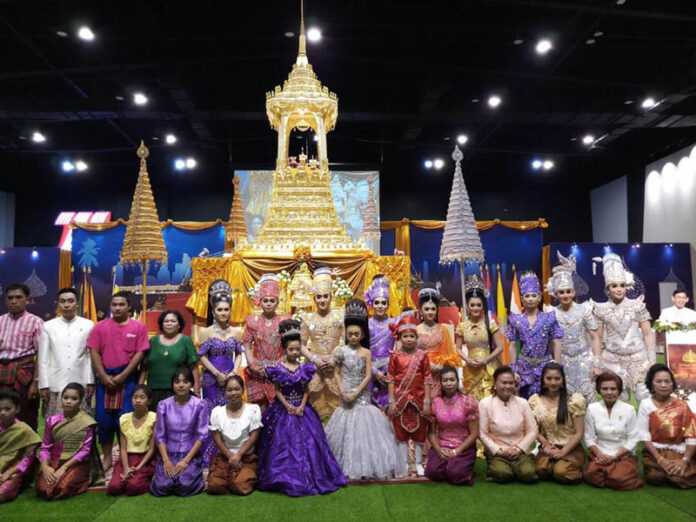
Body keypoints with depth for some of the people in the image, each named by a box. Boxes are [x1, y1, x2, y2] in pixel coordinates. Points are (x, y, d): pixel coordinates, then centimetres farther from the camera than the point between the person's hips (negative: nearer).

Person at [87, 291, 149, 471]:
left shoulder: (138, 327, -1)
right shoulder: (100, 326, 5)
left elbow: (140, 353, -5)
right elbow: (94, 352, 1)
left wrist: (122, 376, -11)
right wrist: (104, 376, -9)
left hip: (128, 378, -2)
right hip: (104, 377, 2)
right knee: (103, 418, 5)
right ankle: (107, 458, 18)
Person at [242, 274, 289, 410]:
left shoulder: (284, 321, 2)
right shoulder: (253, 321, 3)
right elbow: (247, 347, 3)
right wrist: (253, 366, -8)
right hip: (258, 372, 0)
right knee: (260, 406, 2)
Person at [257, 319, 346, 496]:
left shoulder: (304, 368, 1)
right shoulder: (279, 369, -7)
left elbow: (306, 390, 3)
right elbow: (277, 391, -5)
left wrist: (301, 406, -9)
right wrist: (288, 406, -14)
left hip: (302, 410, 3)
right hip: (283, 410, -3)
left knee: (307, 443, 4)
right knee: (284, 444, 0)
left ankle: (307, 478, 18)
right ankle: (287, 480, 12)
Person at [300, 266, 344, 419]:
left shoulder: (339, 316, 2)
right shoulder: (308, 318, 4)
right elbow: (302, 345, 4)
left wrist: (337, 359, -11)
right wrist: (314, 359, -10)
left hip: (336, 368, 0)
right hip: (314, 368, 1)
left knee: (336, 403, 3)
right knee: (316, 404, 5)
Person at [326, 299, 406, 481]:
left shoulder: (366, 352, -2)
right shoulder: (342, 351, 2)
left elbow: (368, 376, -6)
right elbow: (337, 373, 3)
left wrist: (355, 393, -14)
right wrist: (342, 391, -11)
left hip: (362, 395, -1)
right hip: (346, 396, 1)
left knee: (364, 428, -3)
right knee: (346, 430, 6)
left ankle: (365, 465, 7)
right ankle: (347, 465, 17)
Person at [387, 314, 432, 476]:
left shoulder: (422, 355, -1)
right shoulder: (395, 356, -2)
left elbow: (427, 379, 0)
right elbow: (390, 379, -1)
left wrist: (427, 401, -4)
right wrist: (391, 401, -5)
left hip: (418, 399, 0)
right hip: (400, 400, 0)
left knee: (419, 432, 9)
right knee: (401, 433, 8)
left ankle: (419, 464, 23)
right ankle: (404, 464, 20)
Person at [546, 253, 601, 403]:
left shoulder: (583, 309, -5)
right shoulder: (552, 313, -2)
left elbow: (595, 337, -4)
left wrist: (596, 364, -9)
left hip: (584, 359, -1)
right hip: (564, 361, 1)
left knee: (587, 396, -1)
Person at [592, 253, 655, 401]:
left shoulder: (637, 305, -1)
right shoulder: (601, 309, 0)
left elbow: (648, 334, 1)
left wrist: (652, 360, -4)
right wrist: (596, 363, 4)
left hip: (638, 359, 0)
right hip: (613, 361, 1)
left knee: (646, 398, -4)